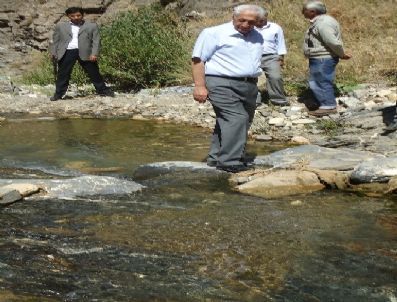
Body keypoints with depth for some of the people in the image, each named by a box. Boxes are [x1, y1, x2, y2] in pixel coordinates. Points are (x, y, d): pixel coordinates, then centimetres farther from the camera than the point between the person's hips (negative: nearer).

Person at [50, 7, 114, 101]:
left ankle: (103, 91, 13)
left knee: (94, 73, 3)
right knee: (62, 74, 2)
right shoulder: (60, 26, 13)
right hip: (67, 52, 1)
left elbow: (96, 41, 2)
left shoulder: (92, 26, 7)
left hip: (85, 53, -1)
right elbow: (55, 40, 15)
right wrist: (54, 53, 3)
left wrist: (94, 54, -10)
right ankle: (58, 94, 10)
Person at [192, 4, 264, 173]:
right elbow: (198, 59, -8)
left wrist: (253, 85, 21)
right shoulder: (214, 33, -5)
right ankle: (230, 162, -17)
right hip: (223, 84, -7)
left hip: (249, 86, 7)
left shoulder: (257, 37, 15)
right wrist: (200, 86, -15)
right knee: (236, 120, -19)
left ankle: (216, 158, 18)